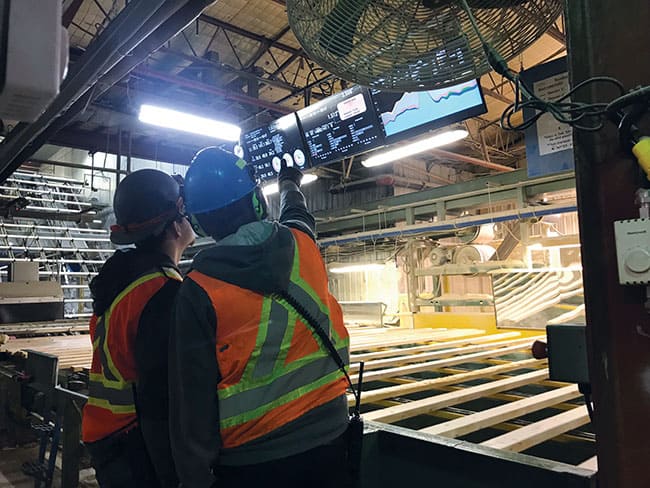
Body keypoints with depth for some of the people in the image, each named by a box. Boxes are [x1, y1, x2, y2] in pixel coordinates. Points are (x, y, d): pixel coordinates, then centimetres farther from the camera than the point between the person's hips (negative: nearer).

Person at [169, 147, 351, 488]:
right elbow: (297, 214, 20)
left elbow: (193, 396, -13)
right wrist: (289, 182, 42)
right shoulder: (301, 245, -6)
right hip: (327, 435, 4)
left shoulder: (198, 290, -15)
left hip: (252, 458, -3)